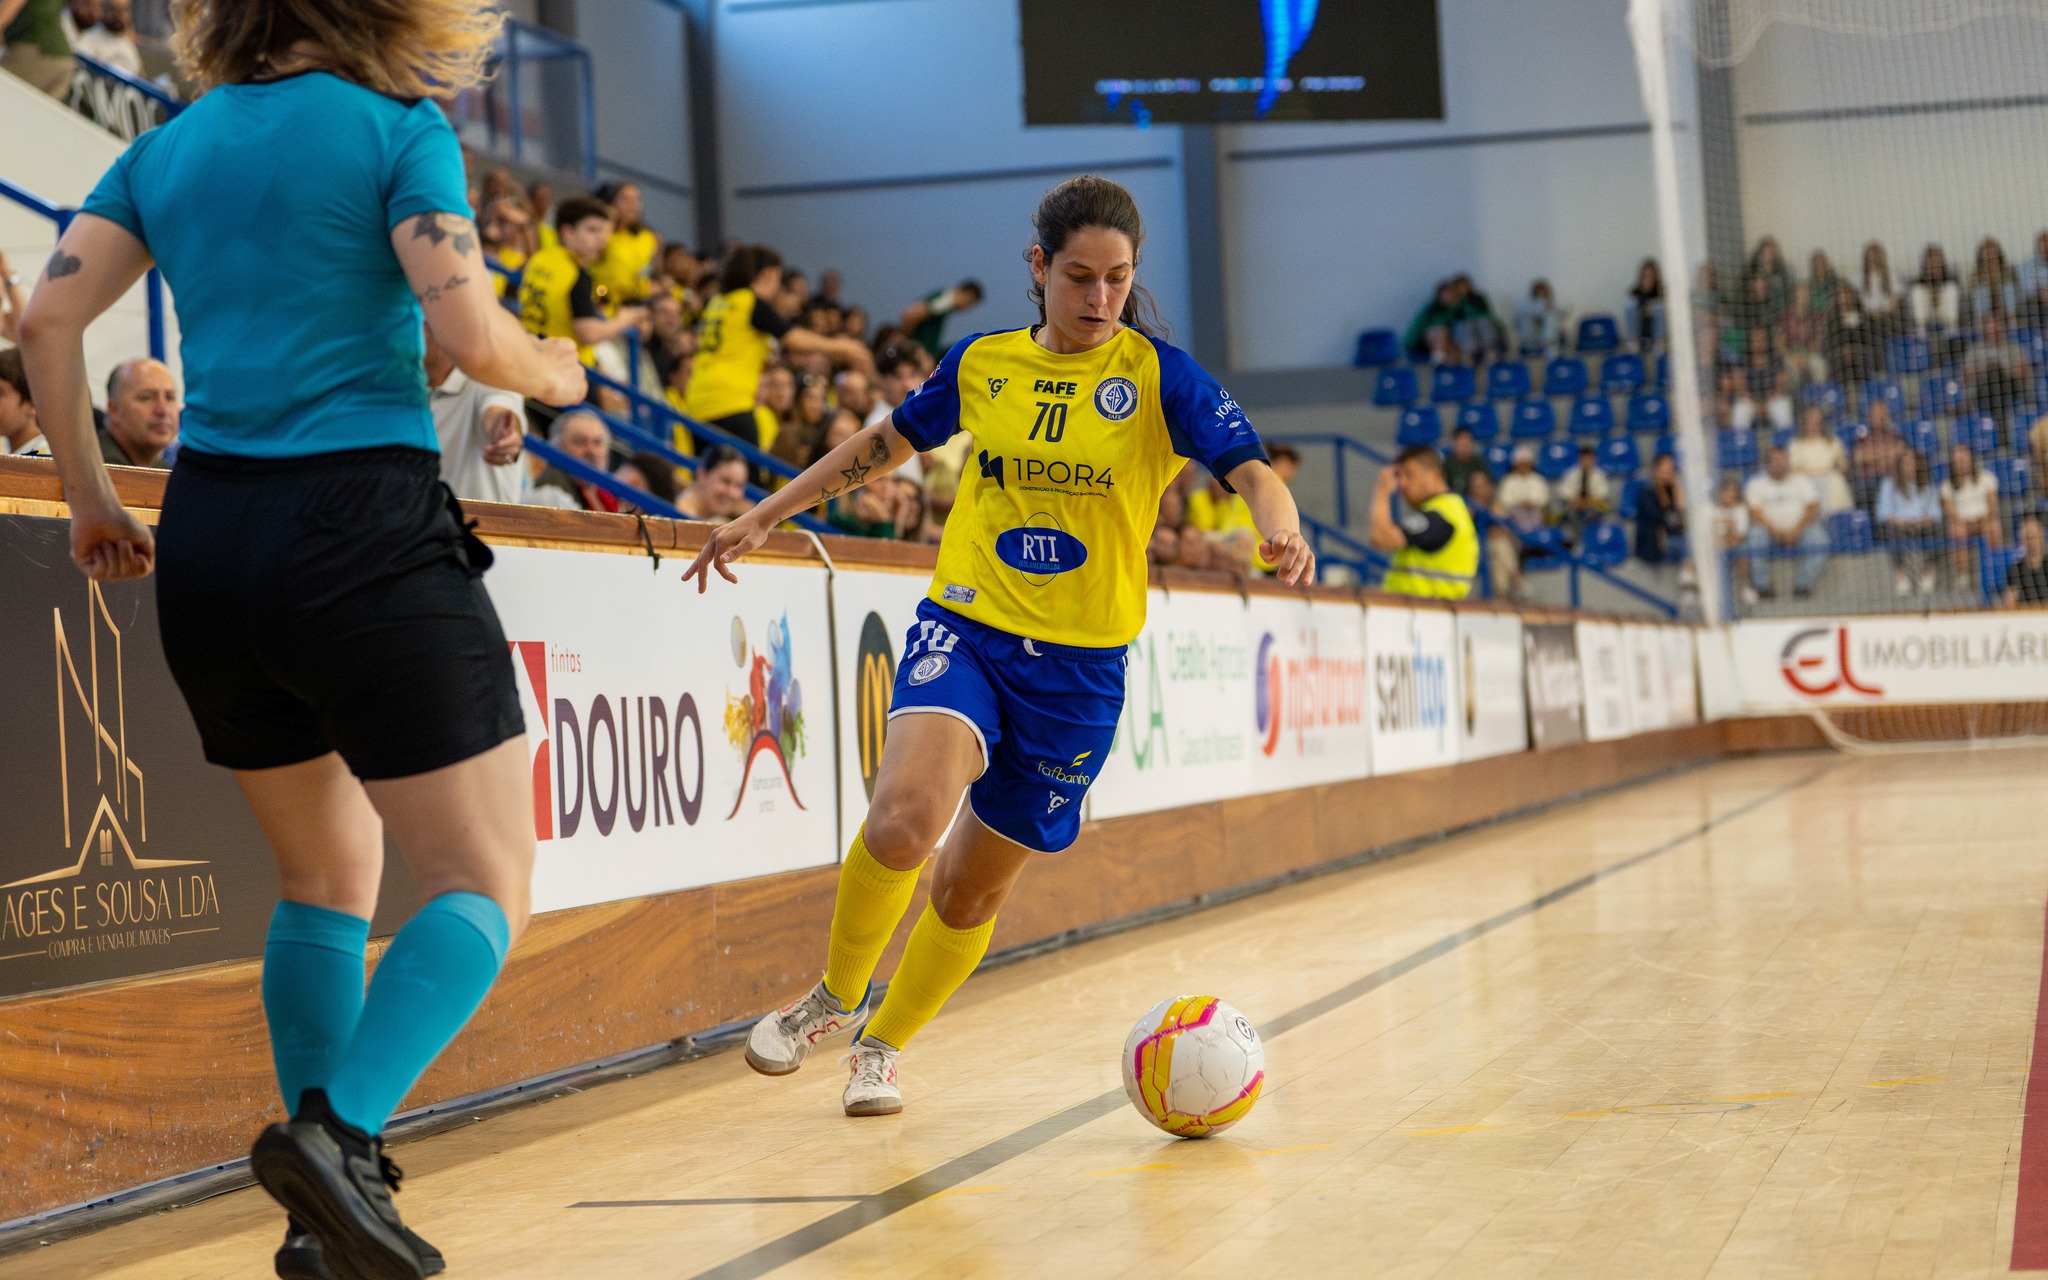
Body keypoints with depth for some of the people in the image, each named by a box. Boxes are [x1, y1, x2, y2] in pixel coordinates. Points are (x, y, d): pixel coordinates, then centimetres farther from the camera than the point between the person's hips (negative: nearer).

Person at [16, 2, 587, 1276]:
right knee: (487, 881, 2)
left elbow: (48, 319, 6)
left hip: (205, 546, 6)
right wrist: (556, 375, 8)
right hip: (366, 534, -6)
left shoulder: (169, 146, 13)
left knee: (329, 876, 20)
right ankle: (338, 1132, -20)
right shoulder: (399, 129, -3)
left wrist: (90, 494, 15)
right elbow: (472, 334, -13)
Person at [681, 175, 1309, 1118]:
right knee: (906, 818, -27)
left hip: (1079, 666, 0)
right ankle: (835, 994, -1)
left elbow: (1251, 472, -15)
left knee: (975, 885, 9)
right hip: (964, 626, 0)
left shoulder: (1160, 376, -3)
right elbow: (884, 444, 20)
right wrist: (764, 517, 20)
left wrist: (1282, 533, -38)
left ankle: (882, 1042, 35)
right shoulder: (982, 362, 5)